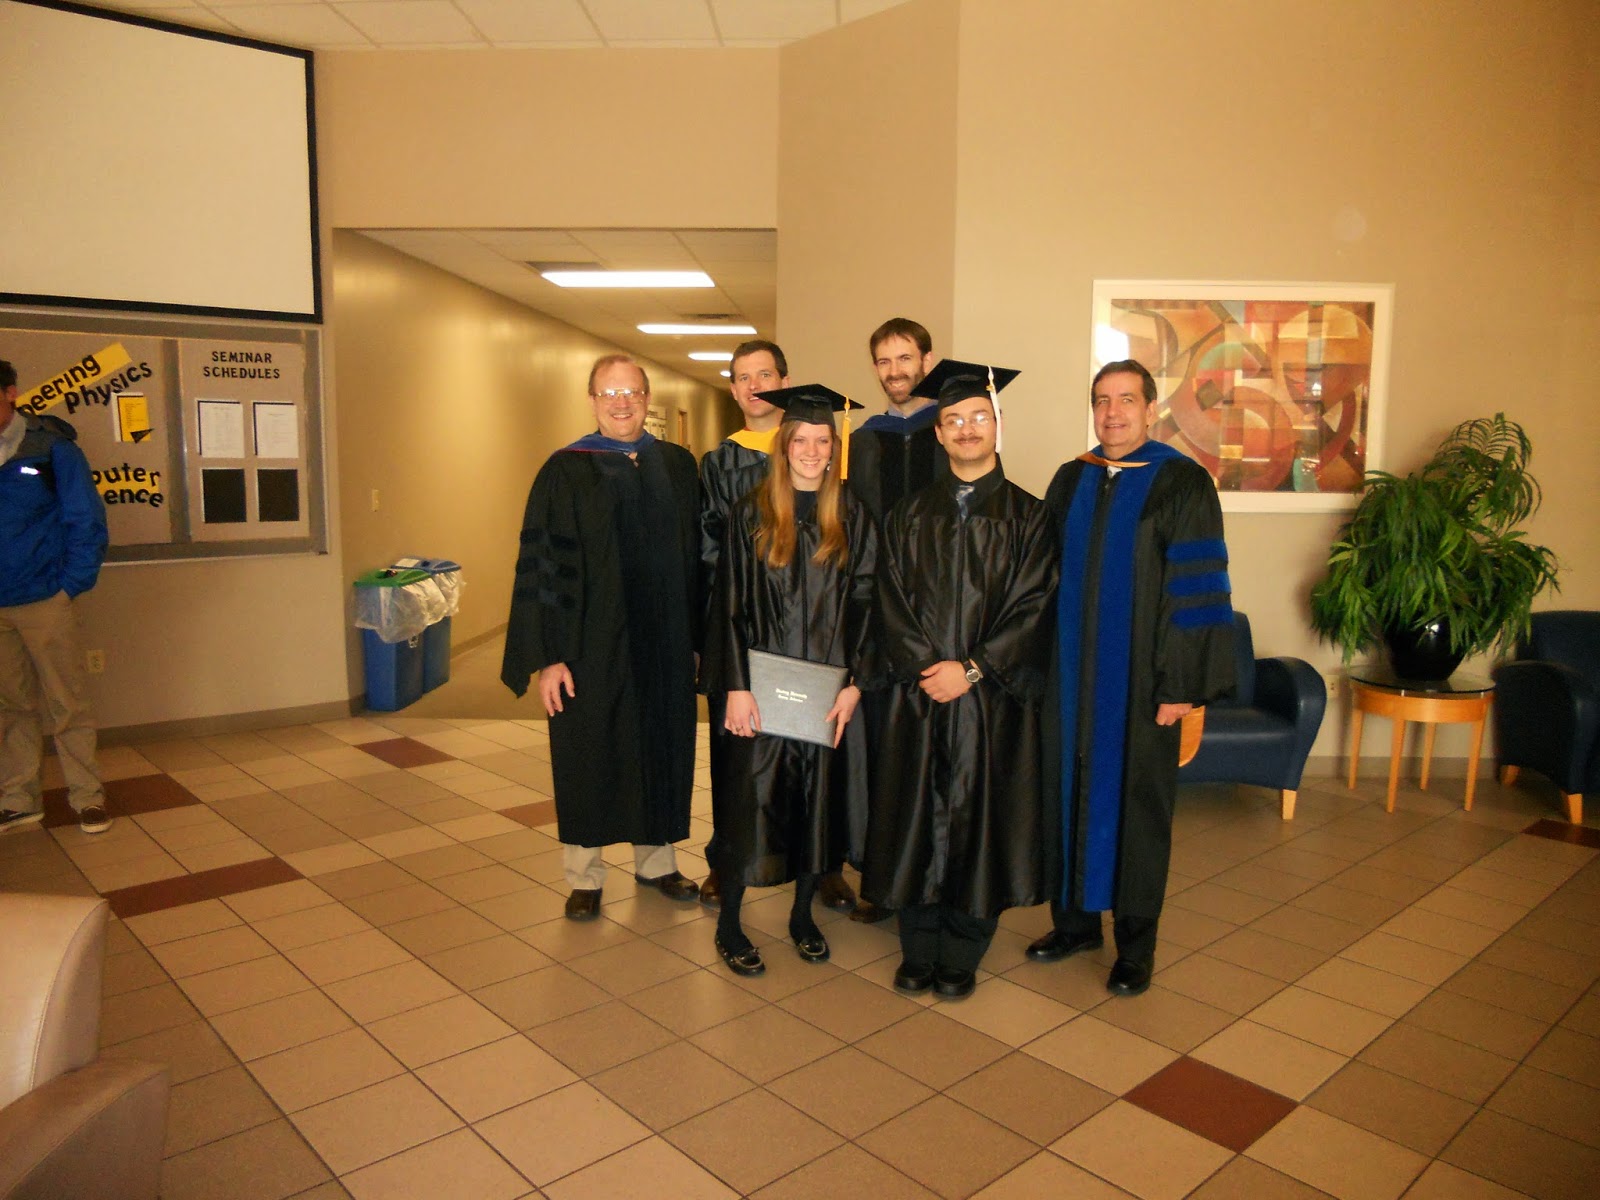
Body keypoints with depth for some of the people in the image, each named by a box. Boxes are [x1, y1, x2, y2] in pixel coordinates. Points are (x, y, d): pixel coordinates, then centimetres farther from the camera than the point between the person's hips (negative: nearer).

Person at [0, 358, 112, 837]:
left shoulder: (52, 448, -5)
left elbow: (87, 522, -4)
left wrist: (71, 585, -8)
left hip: (44, 602, -4)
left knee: (68, 704, 4)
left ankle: (87, 796, 14)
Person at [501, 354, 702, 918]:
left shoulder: (678, 466, 5)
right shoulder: (566, 471, -5)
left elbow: (696, 556, 7)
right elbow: (540, 567, -8)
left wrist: (700, 636, 3)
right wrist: (547, 656, -13)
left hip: (662, 642, 3)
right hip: (591, 645, -3)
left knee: (661, 750, 14)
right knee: (588, 759, 8)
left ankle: (655, 859, 33)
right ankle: (584, 877, 25)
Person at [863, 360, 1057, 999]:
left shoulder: (1027, 516, 2)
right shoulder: (910, 515, 9)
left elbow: (1032, 608, -5)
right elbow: (891, 602, 3)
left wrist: (970, 670, -15)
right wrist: (925, 667, -12)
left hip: (992, 700, -2)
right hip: (917, 696, 2)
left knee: (978, 821, 5)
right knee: (917, 819, 7)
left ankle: (962, 954, 21)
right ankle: (919, 950, 22)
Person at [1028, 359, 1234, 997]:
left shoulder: (1182, 484, -7)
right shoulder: (1071, 480, 8)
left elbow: (1196, 589, -10)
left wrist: (1181, 684, -15)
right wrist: (1039, 664, 7)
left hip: (1140, 680, -4)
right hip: (1072, 676, 5)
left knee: (1137, 806, 5)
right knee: (1071, 794, 12)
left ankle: (1135, 945, 21)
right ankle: (1076, 920, 30)